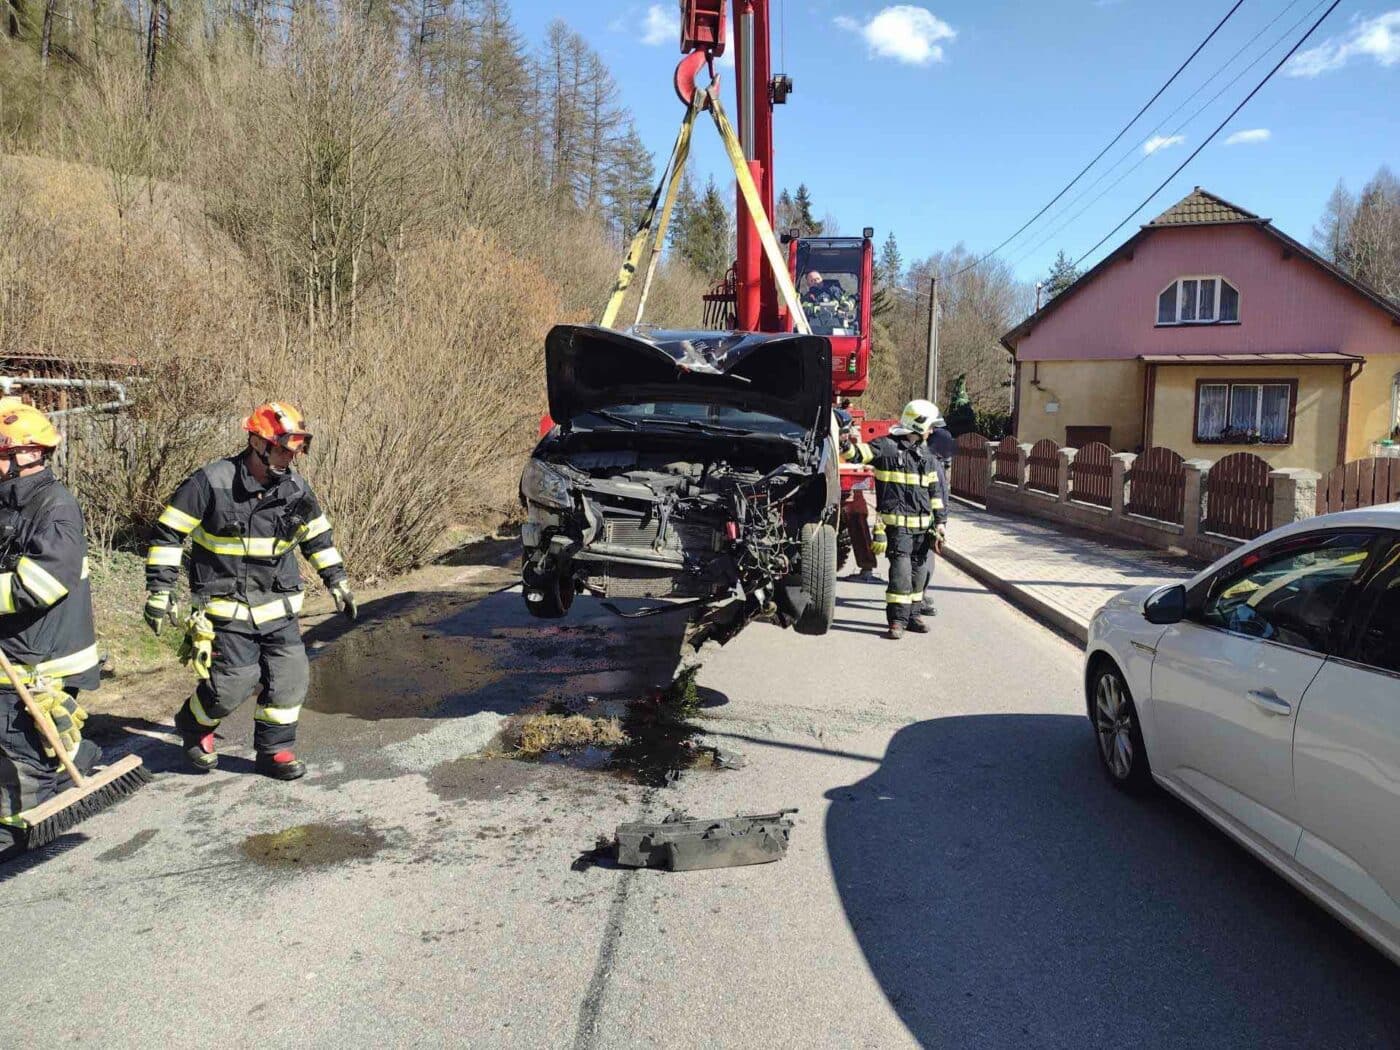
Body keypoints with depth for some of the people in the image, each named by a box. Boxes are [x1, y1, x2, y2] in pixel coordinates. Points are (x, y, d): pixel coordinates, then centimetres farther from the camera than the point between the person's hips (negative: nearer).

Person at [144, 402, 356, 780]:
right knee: (235, 681, -6)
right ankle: (193, 725, 26)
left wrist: (336, 581, 16)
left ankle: (274, 750, 18)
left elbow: (317, 537, 17)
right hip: (228, 607, -5)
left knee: (290, 676, 0)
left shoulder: (295, 489, 1)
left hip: (278, 606, 5)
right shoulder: (211, 482, -14)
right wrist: (159, 590, -11)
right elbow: (168, 533, -9)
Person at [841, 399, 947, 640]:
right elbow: (856, 453, -12)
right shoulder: (886, 448, -4)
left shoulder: (927, 457, 15)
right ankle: (897, 620, -7)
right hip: (898, 523, -6)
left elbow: (935, 492, 16)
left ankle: (912, 614, 24)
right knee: (901, 569, -12)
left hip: (923, 524, 6)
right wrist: (846, 444, -36)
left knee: (919, 570, 11)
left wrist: (939, 523, 11)